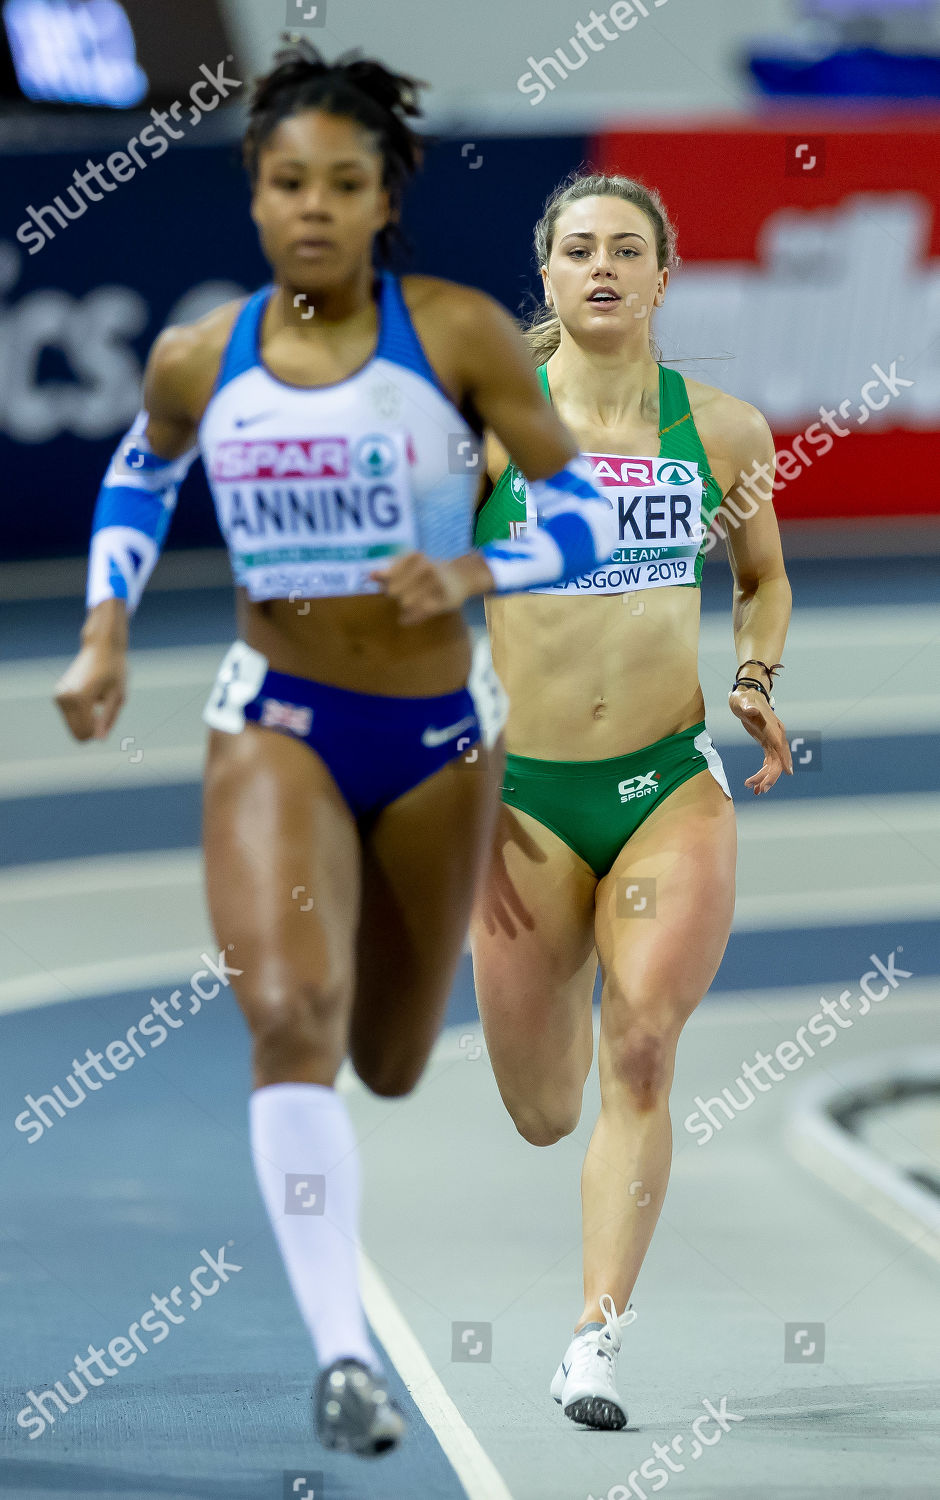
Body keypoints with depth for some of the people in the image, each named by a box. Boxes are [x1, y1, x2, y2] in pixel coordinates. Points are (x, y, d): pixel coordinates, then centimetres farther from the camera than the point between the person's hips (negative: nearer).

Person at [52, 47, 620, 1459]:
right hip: (275, 720, 0)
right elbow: (139, 477, 18)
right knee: (289, 1016, -25)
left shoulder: (459, 334, -12)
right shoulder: (198, 362, -5)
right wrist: (105, 631, 6)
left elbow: (587, 506, -7)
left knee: (391, 1065, 17)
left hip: (437, 730, 1)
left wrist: (474, 573, -25)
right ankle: (344, 1352, -23)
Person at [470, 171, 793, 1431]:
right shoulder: (484, 427, -3)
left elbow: (765, 578, 21)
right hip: (528, 802, 0)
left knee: (641, 1053, -19)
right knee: (543, 1118, 8)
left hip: (675, 785, 0)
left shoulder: (723, 430, 4)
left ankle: (598, 1342, -15)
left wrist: (757, 681, 2)